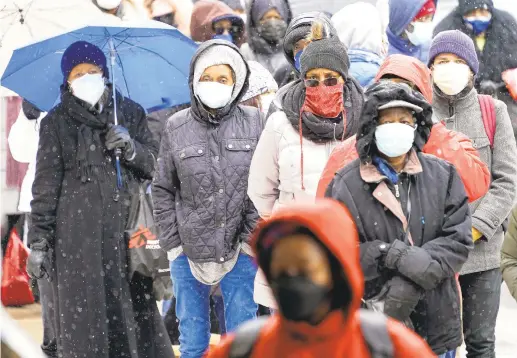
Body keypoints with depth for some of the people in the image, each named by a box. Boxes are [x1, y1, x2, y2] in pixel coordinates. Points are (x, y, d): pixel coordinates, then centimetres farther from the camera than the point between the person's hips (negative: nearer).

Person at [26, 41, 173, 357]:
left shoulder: (131, 113, 12)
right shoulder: (56, 123, 5)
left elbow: (156, 164, 12)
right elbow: (46, 185, 3)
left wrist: (131, 149, -8)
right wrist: (38, 241, -3)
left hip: (126, 230, 2)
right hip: (79, 235, -2)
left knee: (138, 310, -3)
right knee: (84, 317, -5)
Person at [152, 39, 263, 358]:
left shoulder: (254, 122, 0)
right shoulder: (176, 128, 2)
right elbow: (163, 190, 7)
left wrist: (251, 238, -6)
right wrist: (173, 243, 1)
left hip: (240, 251, -1)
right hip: (189, 252, 1)